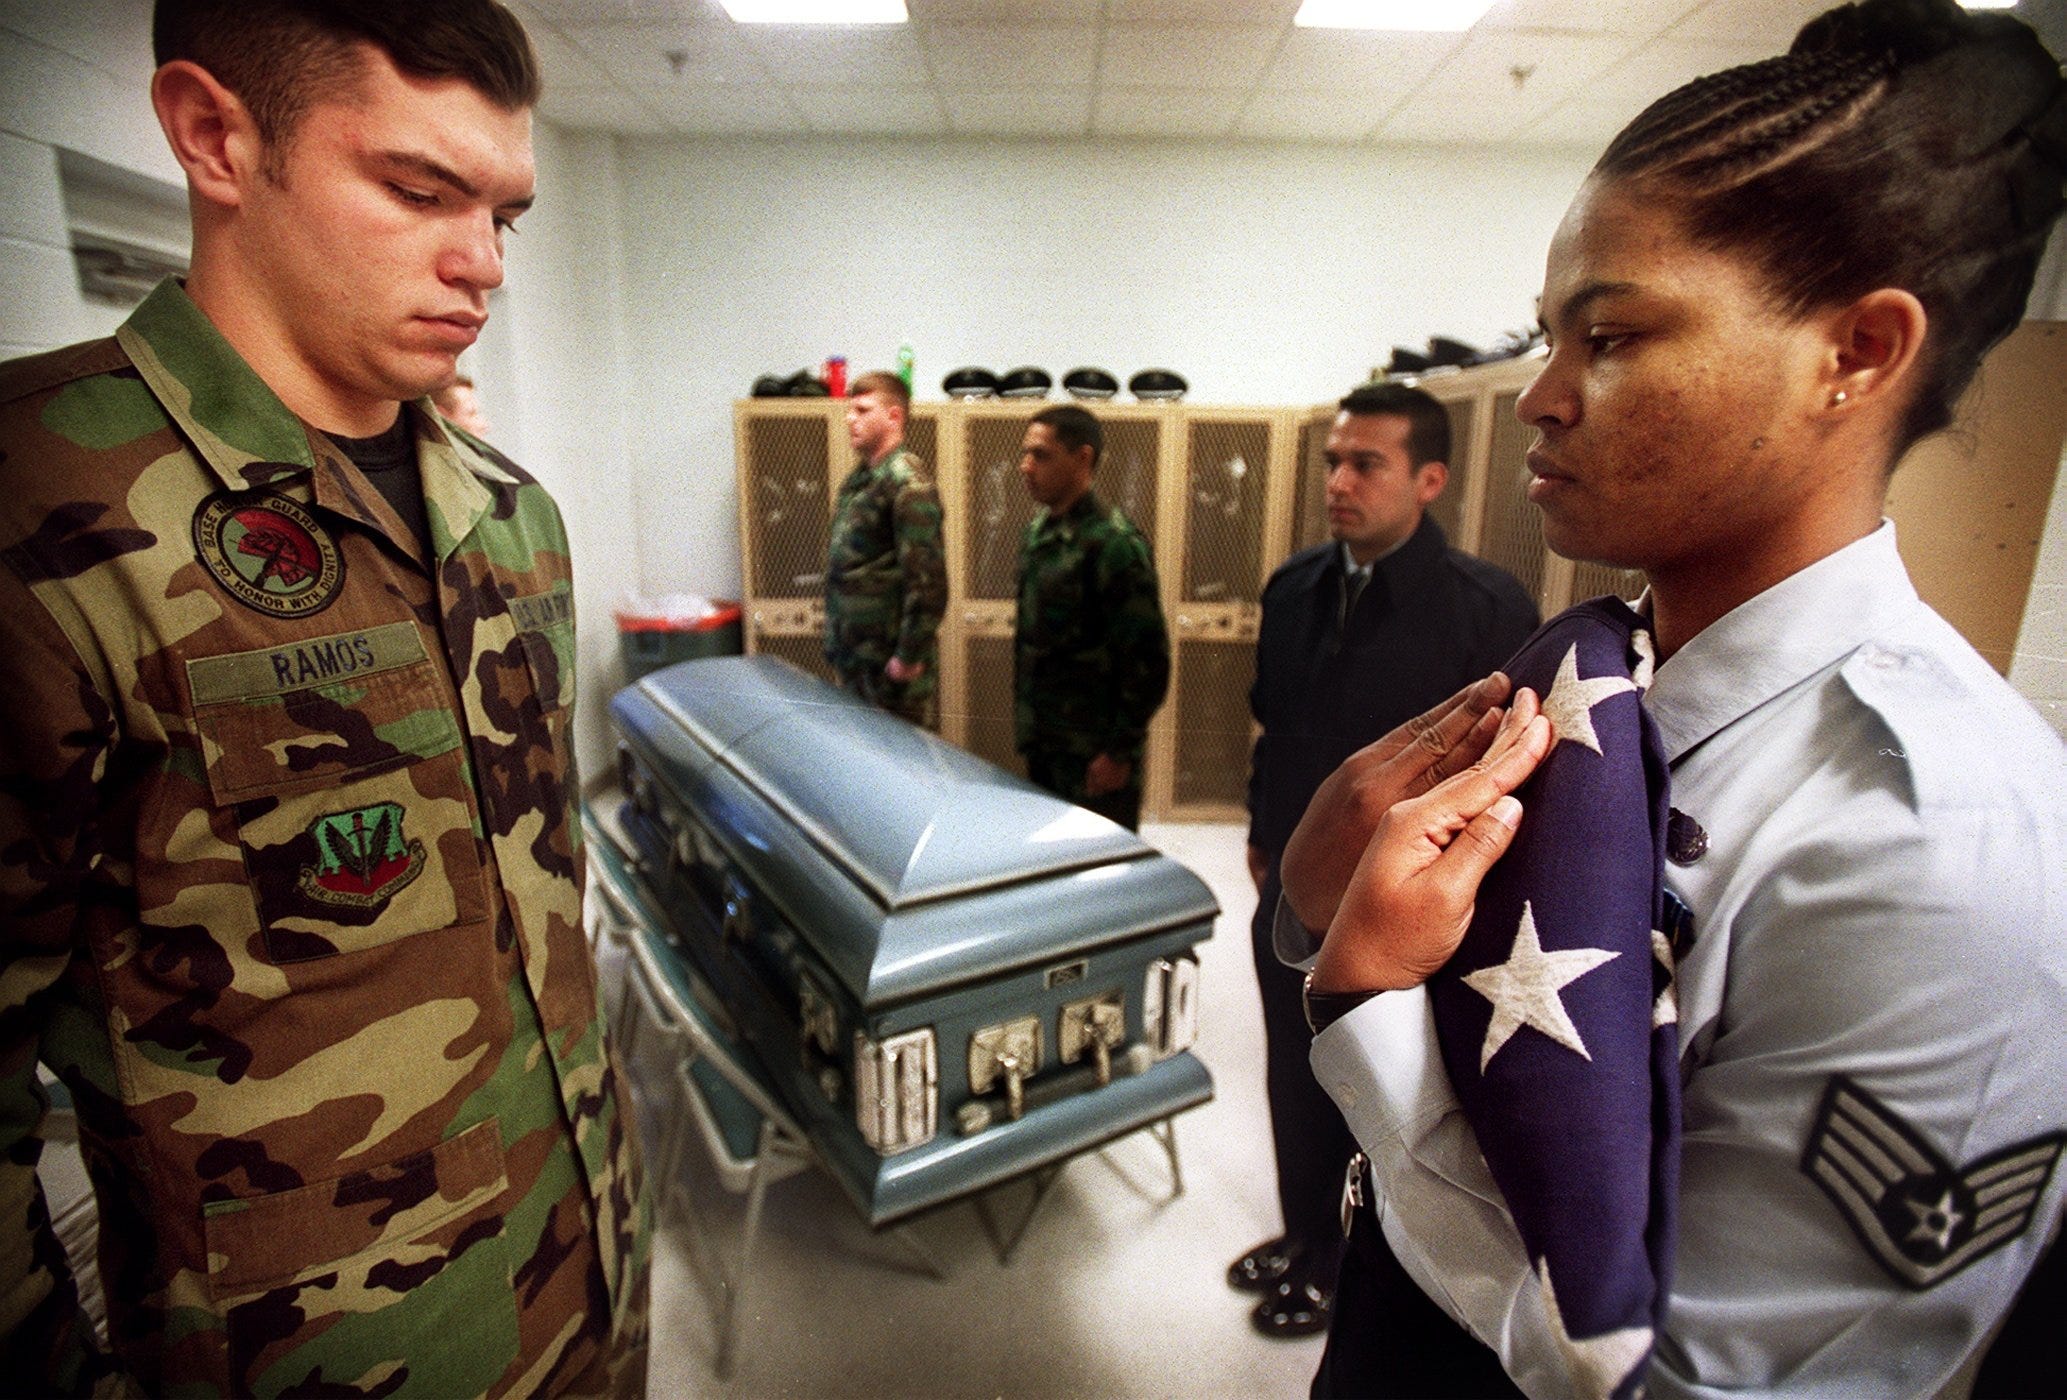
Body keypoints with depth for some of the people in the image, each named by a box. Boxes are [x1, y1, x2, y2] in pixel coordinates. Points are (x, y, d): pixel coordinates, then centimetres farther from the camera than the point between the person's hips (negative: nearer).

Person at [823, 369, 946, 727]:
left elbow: (928, 577, -21)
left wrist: (910, 655, -20)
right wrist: (836, 640, 19)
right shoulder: (857, 477, 13)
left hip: (890, 660, -9)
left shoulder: (907, 482, -16)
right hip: (853, 652, 9)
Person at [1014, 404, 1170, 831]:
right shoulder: (1038, 531, 8)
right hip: (1044, 743, 8)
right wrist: (1026, 723, 16)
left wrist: (1120, 751, -16)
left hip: (1094, 753, -8)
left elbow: (1147, 659, -18)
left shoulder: (1113, 543, -18)